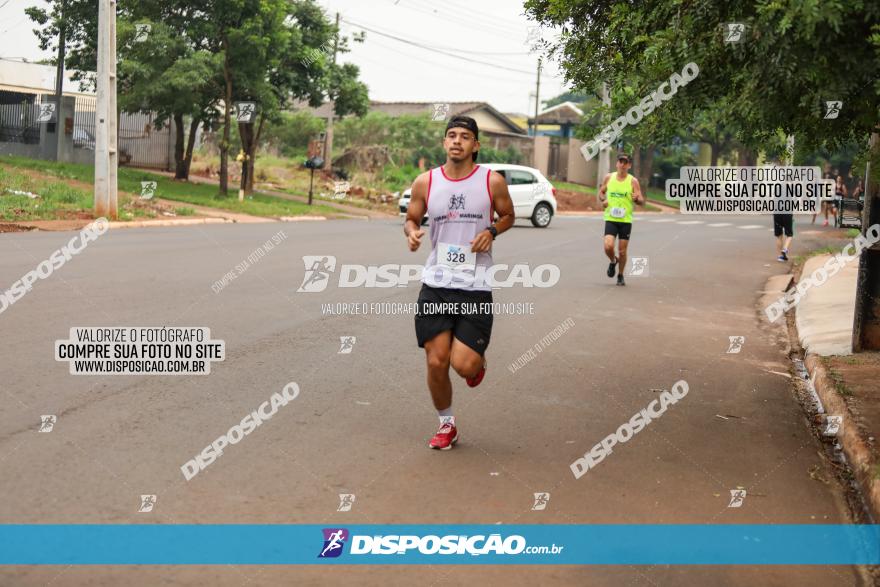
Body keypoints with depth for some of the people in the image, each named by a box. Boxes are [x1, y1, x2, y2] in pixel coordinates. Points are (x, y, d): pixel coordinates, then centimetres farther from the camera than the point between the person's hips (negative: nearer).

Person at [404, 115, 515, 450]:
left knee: (464, 364, -10)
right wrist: (411, 232, -8)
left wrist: (491, 231, -7)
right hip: (435, 284, 2)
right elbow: (411, 218, 15)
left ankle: (478, 362, 29)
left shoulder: (492, 181, -2)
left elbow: (508, 215, 14)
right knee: (436, 362, 1)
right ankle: (446, 425, 24)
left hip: (475, 287, -2)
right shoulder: (425, 182, 2)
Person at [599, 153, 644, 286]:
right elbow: (601, 192, 17)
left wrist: (637, 199, -25)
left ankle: (620, 276, 25)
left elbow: (642, 201, -2)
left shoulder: (633, 181, -3)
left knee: (622, 251, 4)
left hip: (626, 220, -1)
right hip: (610, 219, 1)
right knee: (608, 247, -16)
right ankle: (613, 261, 18)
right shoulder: (609, 178, 3)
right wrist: (603, 200, -5)